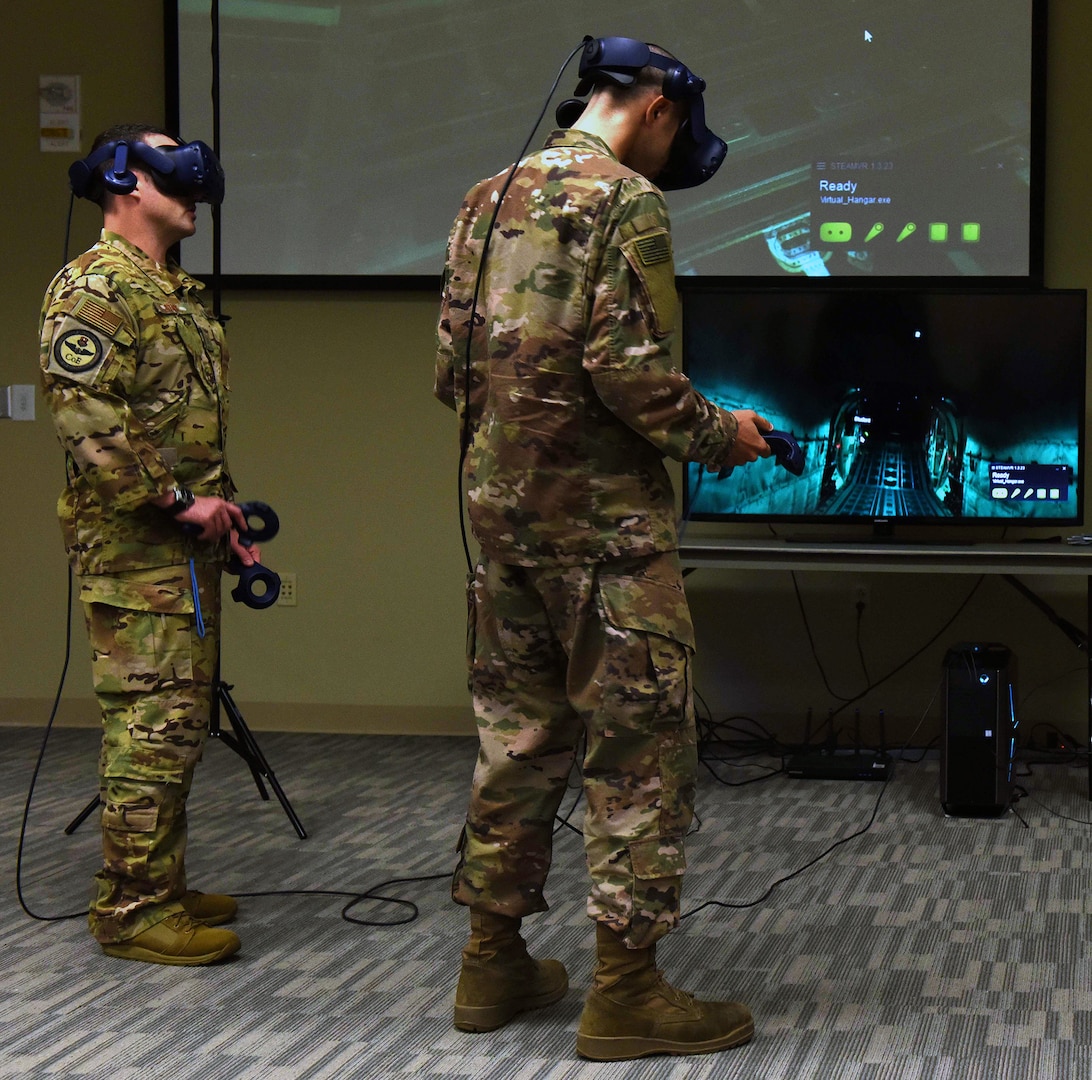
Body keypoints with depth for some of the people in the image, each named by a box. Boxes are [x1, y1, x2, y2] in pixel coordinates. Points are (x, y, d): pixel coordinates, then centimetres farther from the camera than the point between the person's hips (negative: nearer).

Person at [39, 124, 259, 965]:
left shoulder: (179, 293, 19)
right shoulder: (95, 288, -13)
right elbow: (88, 419, -22)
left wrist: (225, 513, 18)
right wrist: (179, 502, -18)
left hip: (187, 547, 10)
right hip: (135, 549, -10)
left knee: (179, 721, 13)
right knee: (152, 726, -8)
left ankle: (160, 889, 22)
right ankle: (133, 910, -1)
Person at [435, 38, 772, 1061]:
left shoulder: (486, 200, 13)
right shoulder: (625, 200, -11)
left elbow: (450, 369, 13)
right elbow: (629, 366, -20)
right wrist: (718, 436, -6)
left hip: (498, 507, 8)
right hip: (603, 517, -8)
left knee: (516, 735, 16)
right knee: (639, 749, 0)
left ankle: (492, 961, 23)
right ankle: (625, 990, 4)